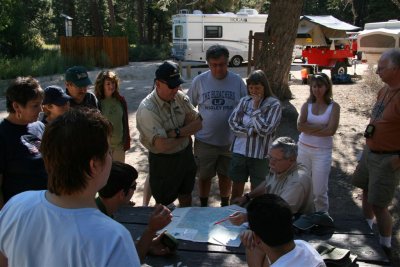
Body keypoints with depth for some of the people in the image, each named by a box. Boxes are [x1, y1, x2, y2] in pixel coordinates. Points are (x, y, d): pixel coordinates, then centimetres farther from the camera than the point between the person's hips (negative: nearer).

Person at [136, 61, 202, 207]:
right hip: (163, 161, -6)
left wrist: (176, 132, -24)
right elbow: (162, 145, -32)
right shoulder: (147, 109, -26)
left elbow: (198, 123, -7)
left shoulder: (180, 97, -6)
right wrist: (186, 133, -15)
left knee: (186, 195, 25)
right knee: (164, 203, 14)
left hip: (186, 155, 6)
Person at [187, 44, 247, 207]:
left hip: (230, 140, 1)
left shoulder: (237, 81, -7)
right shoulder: (199, 81, -8)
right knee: (204, 176, 14)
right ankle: (203, 207, 35)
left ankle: (225, 205, 39)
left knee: (225, 175, 18)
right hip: (205, 140, 0)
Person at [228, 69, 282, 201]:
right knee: (236, 188, 15)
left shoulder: (274, 104, -8)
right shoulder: (244, 100, 2)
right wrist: (250, 132, -13)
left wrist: (255, 107, -14)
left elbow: (264, 130, -16)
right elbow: (232, 122, -2)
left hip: (260, 154, -3)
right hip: (239, 151, 3)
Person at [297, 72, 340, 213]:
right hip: (303, 148, 3)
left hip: (323, 151, -3)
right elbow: (300, 126, -10)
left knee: (319, 191, -1)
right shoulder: (307, 105, 4)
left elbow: (331, 130, -15)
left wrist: (309, 129, -9)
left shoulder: (334, 106, -4)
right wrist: (321, 127, -15)